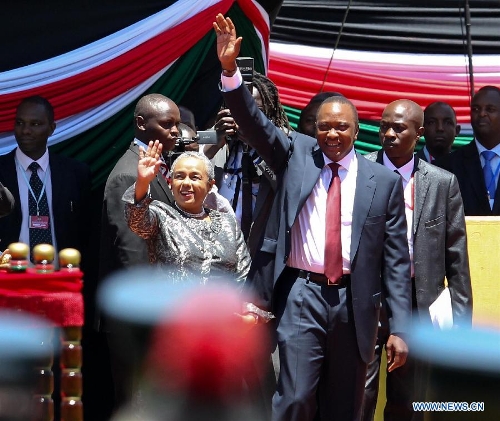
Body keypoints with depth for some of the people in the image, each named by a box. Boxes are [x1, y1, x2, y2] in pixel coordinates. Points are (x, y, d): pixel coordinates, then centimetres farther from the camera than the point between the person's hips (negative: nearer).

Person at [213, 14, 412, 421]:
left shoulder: (384, 181, 4)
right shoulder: (296, 154, 7)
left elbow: (396, 258, 3)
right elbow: (255, 123, -6)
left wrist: (399, 327, -2)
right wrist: (230, 70, -23)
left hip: (354, 300, 1)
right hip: (302, 294, -1)